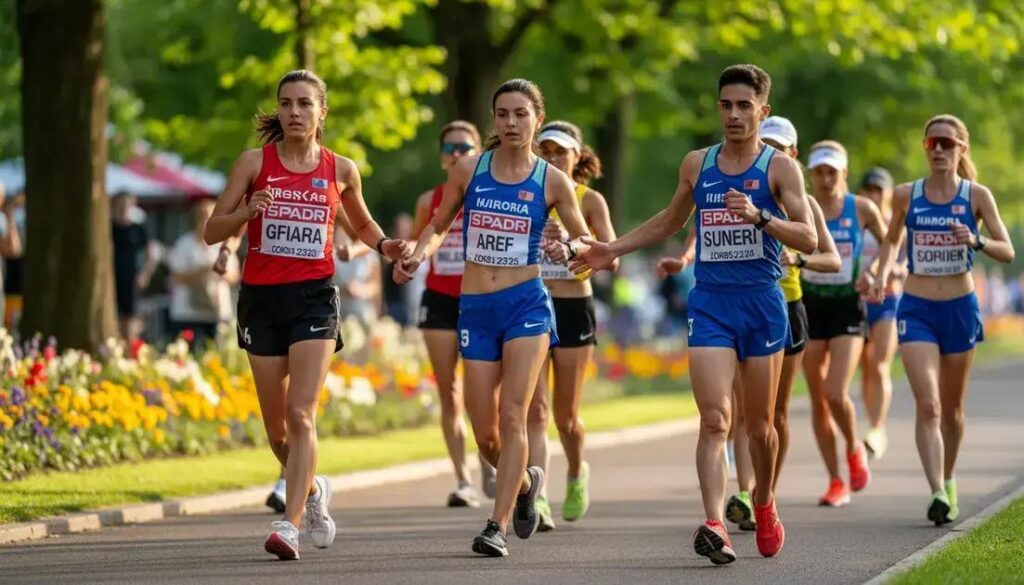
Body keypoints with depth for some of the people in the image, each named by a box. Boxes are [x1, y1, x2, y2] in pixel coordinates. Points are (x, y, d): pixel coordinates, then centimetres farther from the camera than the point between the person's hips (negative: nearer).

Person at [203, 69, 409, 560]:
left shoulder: (340, 170, 5)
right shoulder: (254, 163, 1)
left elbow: (362, 224, 23)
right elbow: (212, 232, 1)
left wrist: (384, 245, 2)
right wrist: (247, 211, -18)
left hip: (314, 298, -1)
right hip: (261, 298, 1)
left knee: (301, 414, -17)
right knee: (276, 426, 9)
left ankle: (288, 525, -22)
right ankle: (313, 490, 38)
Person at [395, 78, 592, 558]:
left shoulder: (551, 181, -1)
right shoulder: (469, 170, 3)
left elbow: (585, 240, 5)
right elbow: (438, 226, 15)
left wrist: (570, 250, -17)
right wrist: (418, 256, -5)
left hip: (526, 303, -2)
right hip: (476, 307, 2)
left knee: (513, 415, -15)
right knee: (485, 433, 3)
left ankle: (497, 526, -12)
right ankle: (524, 482, 35)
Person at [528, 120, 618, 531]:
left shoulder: (590, 200, -1)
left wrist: (570, 240, -30)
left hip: (574, 309, -1)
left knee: (566, 416, 8)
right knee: (535, 409, -12)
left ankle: (577, 473, 39)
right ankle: (537, 498, -19)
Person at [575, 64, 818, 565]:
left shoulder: (779, 168, -2)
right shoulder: (697, 165, 9)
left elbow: (808, 239, -11)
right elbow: (670, 221, 26)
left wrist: (759, 216, -26)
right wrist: (614, 250, 20)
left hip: (762, 302, -2)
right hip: (710, 302, 2)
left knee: (759, 424, 10)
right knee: (714, 419, -14)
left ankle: (764, 503, 37)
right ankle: (714, 525, -26)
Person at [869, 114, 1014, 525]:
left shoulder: (977, 196, -3)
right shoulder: (906, 196, 1)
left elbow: (1007, 252, -6)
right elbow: (892, 240, 18)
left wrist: (976, 241, -25)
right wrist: (882, 274, 0)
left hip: (960, 308, 1)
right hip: (916, 309, 0)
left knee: (951, 407, 14)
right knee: (927, 405, -15)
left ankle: (948, 482, 35)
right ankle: (938, 494, -23)